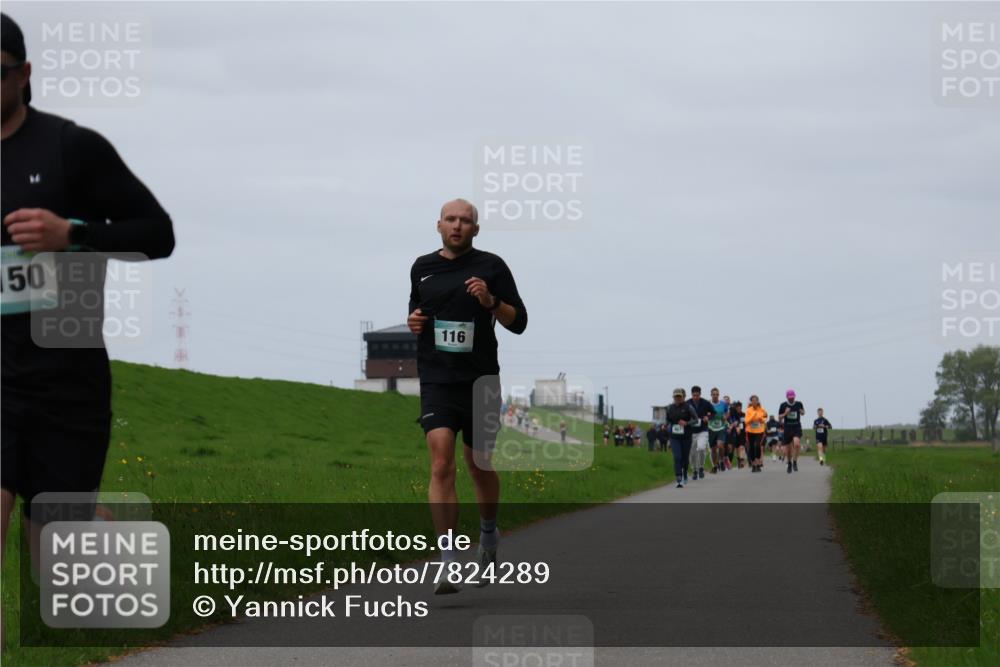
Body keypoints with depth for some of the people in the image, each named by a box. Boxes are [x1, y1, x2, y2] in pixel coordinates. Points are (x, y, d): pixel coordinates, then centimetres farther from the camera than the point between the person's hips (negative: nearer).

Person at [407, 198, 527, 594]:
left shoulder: (491, 267, 1)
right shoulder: (422, 268, 10)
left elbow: (518, 322, 2)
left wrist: (491, 302, -16)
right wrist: (413, 321, 2)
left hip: (480, 381, -1)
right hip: (437, 381, 1)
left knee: (480, 468, 11)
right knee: (441, 466, -15)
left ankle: (488, 534, 41)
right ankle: (449, 565, -18)